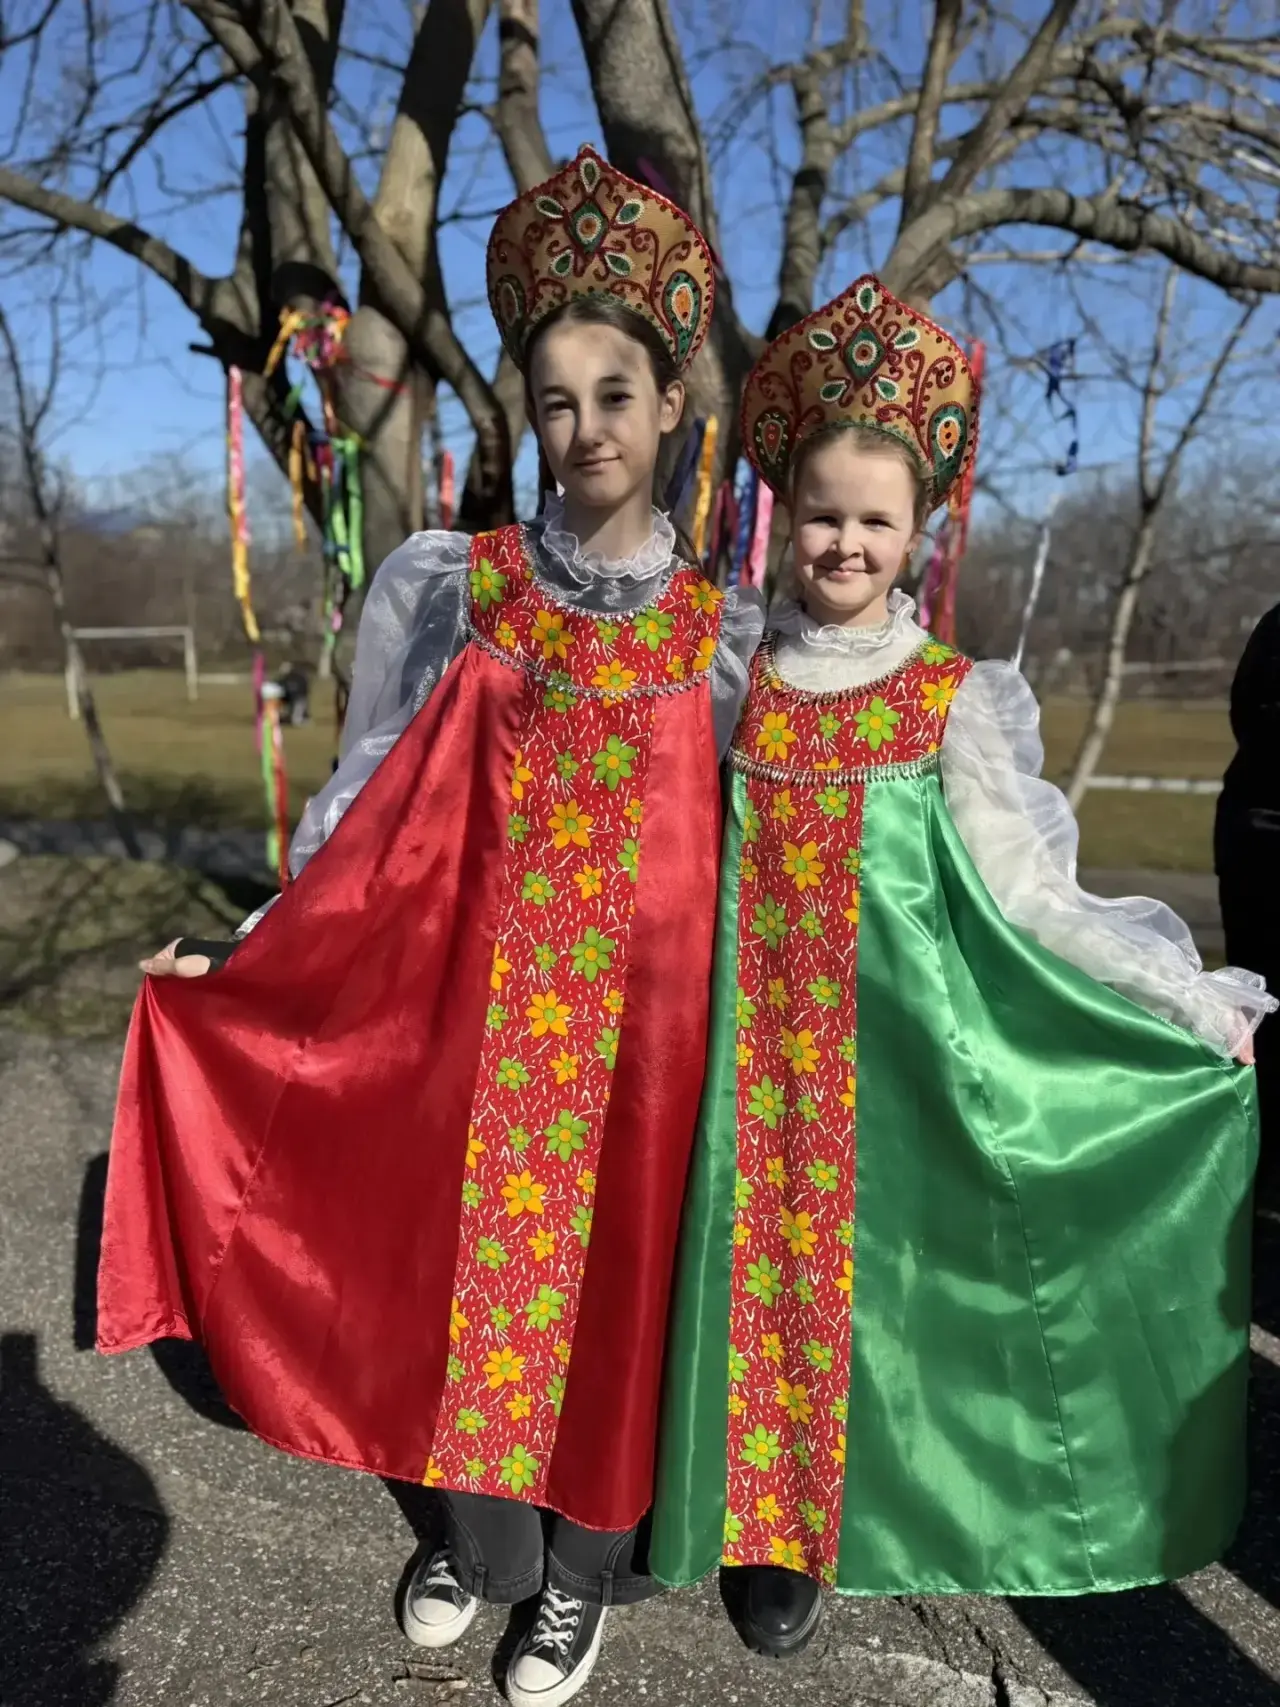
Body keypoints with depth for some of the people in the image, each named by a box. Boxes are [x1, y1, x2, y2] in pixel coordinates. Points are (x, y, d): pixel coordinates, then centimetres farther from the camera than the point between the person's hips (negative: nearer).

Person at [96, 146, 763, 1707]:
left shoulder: (724, 631, 2)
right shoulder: (448, 587, -1)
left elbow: (739, 844, 7)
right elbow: (369, 795, 2)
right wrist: (246, 941, -2)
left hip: (639, 1007, 0)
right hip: (480, 991, 0)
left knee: (611, 1259, 10)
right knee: (470, 1246, 12)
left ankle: (586, 1562, 35)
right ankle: (479, 1528, 39)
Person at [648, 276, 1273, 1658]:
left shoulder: (956, 700, -5)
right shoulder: (740, 678, 3)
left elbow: (1029, 896, -7)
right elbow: (692, 855, 11)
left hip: (892, 1041, -2)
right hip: (762, 1041, 2)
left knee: (880, 1259, 9)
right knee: (768, 1261, 8)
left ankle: (881, 1503, 33)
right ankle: (770, 1526, 29)